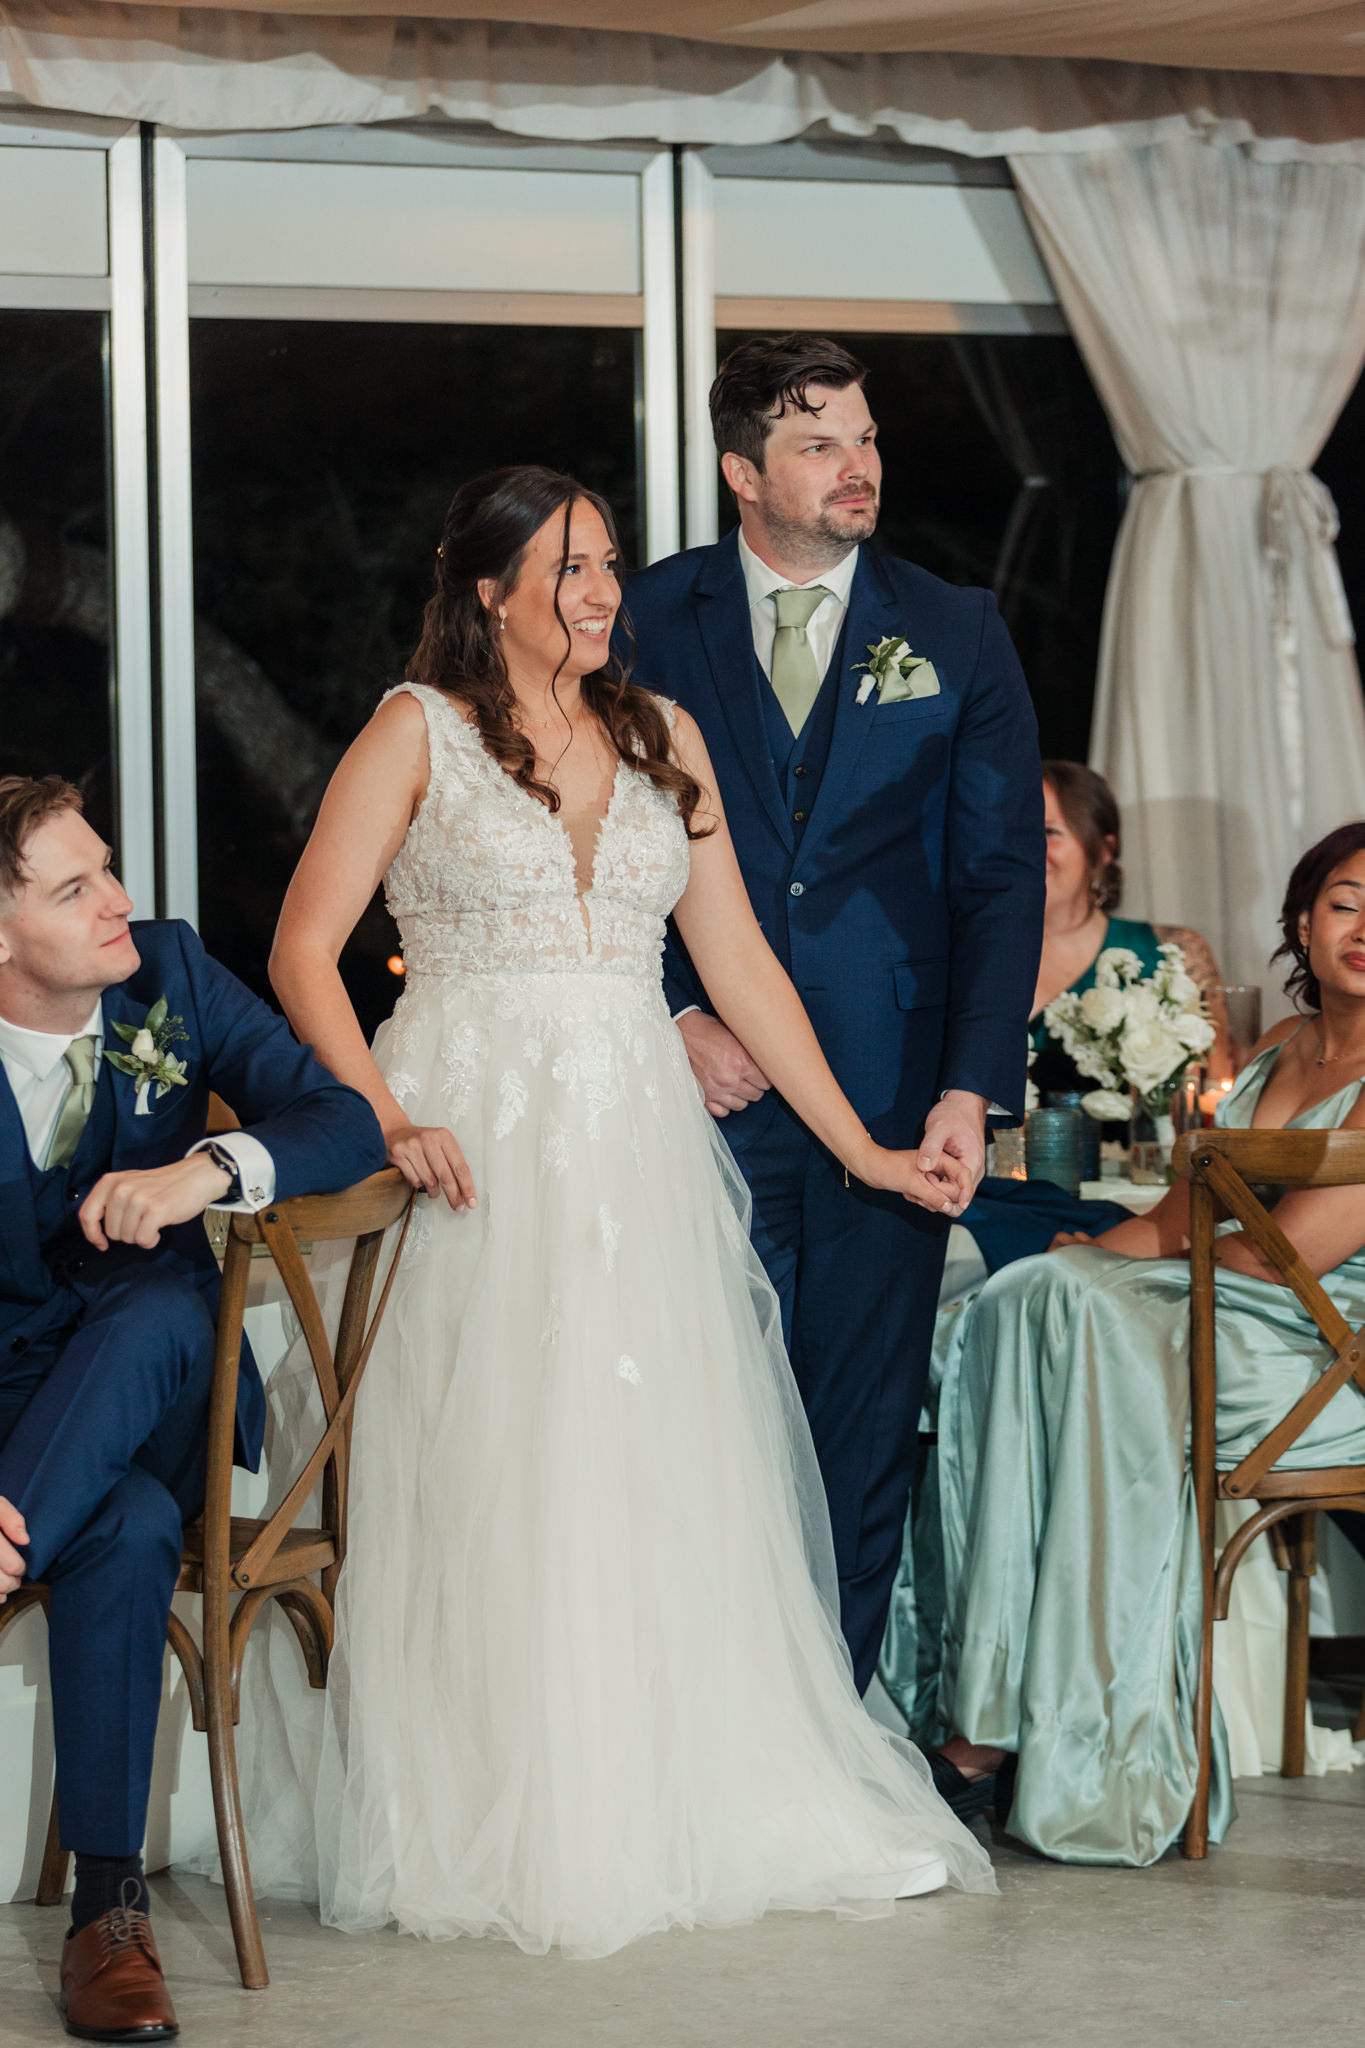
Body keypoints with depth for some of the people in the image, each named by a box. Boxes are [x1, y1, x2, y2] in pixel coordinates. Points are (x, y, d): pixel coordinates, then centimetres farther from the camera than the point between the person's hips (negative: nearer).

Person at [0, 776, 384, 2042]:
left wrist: (207, 1168, -32)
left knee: (153, 1309, -35)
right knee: (129, 1528, -37)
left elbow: (345, 1122, -9)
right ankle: (108, 1909, -32)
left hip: (146, 1399, 3)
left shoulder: (169, 976, -2)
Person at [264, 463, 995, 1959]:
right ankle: (505, 1832, 2)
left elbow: (738, 962, 14)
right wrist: (383, 1112, -18)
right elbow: (302, 952, -4)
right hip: (476, 1141, -4)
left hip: (636, 1145, 4)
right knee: (491, 1483, -5)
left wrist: (860, 1146, 12)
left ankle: (688, 1811, 10)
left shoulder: (663, 740, 13)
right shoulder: (420, 730, 0)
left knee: (665, 1484, 2)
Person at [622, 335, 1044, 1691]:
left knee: (865, 1430, 4)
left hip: (894, 1102, 1)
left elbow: (1003, 872, 2)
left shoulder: (957, 635, 6)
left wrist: (971, 1087, -7)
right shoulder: (649, 623, 4)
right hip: (711, 1077, -1)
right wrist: (676, 1016, -6)